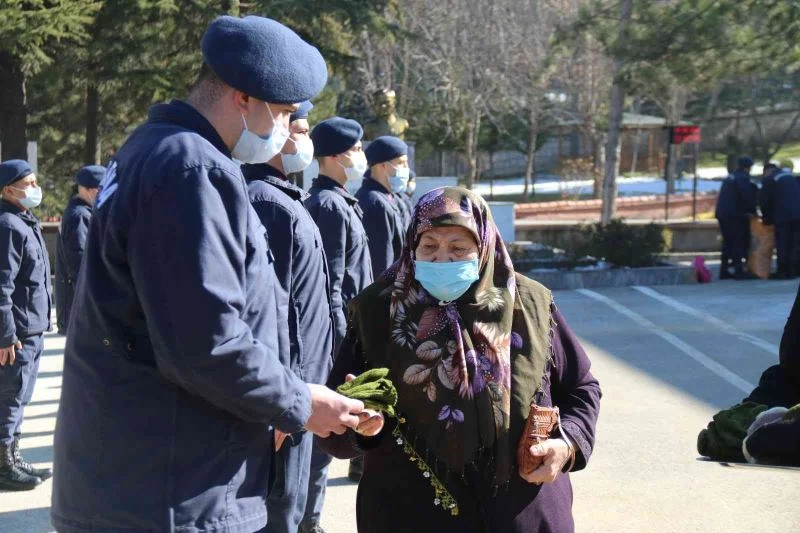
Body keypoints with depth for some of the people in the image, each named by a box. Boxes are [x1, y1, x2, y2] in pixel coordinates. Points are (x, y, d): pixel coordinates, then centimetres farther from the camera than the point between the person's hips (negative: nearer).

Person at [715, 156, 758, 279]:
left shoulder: (730, 178, 20)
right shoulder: (743, 178, -9)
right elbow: (748, 197, -17)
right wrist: (752, 211, -2)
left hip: (722, 213, 9)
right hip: (735, 215, -9)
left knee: (728, 242, 13)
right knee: (739, 242, -6)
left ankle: (724, 270, 14)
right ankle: (739, 271, -10)